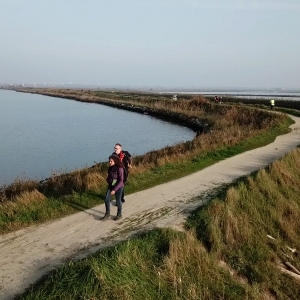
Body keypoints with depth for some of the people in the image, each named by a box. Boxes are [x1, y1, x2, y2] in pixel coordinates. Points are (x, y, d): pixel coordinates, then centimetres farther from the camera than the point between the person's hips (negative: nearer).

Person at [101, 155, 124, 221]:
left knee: (118, 201, 9)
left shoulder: (119, 169, -22)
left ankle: (119, 214, 30)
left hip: (118, 187, -6)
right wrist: (108, 180, -11)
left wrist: (114, 189, -25)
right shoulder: (110, 168, -2)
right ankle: (107, 214, 20)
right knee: (106, 200, 2)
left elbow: (121, 181, -22)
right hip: (111, 186, 6)